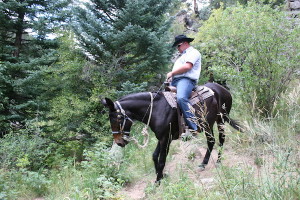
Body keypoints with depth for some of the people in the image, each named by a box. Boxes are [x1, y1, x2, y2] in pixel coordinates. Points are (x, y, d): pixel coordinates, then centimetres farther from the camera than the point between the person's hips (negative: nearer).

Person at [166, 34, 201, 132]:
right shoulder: (182, 55, 33)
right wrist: (171, 76, 10)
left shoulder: (193, 52, 2)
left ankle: (193, 127, -38)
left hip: (186, 80, -11)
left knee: (181, 98, -35)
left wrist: (172, 73, -8)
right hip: (174, 81, 11)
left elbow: (187, 66, -13)